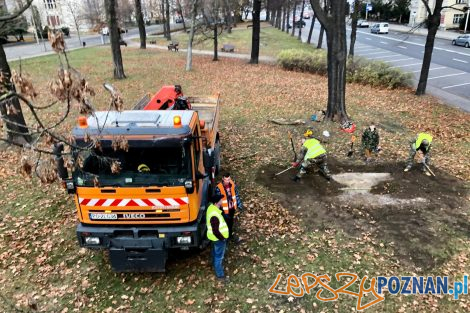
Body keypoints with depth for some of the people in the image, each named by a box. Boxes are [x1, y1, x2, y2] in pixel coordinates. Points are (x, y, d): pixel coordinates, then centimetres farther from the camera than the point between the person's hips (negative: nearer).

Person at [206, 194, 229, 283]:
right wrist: (222, 238, -16)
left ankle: (215, 264, 54)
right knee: (219, 256, 7)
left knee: (215, 253, 31)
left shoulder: (211, 207, -7)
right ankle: (220, 275, 23)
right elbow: (215, 231, -31)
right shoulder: (214, 216, -38)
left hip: (215, 237, 9)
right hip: (218, 238, -9)